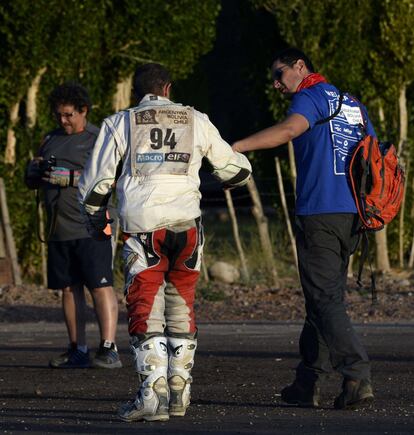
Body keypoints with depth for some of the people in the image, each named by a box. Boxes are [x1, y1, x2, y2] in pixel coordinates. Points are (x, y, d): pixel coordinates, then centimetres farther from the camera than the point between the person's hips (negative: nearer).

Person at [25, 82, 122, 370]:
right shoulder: (51, 140, 20)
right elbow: (31, 181, 24)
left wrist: (73, 178, -19)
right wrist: (37, 169, 0)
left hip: (91, 229, -7)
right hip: (59, 231, 7)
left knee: (101, 286, -10)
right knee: (69, 289, 7)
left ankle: (109, 350, -14)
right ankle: (78, 351, 12)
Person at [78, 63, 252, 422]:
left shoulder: (119, 124, 9)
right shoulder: (197, 122, 13)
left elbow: (95, 183, 7)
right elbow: (237, 171, 21)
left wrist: (96, 221, 24)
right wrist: (239, 166, 45)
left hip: (142, 226, -2)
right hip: (187, 226, 2)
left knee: (145, 311, -1)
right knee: (181, 308, 15)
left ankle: (153, 393, -13)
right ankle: (179, 393, 17)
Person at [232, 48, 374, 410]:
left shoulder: (311, 97, -3)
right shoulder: (355, 106, 22)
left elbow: (289, 129, -23)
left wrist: (234, 147, -30)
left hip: (319, 214, -8)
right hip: (351, 215, 8)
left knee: (325, 301, -9)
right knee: (326, 297, 13)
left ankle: (358, 376, -21)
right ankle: (308, 384, 15)